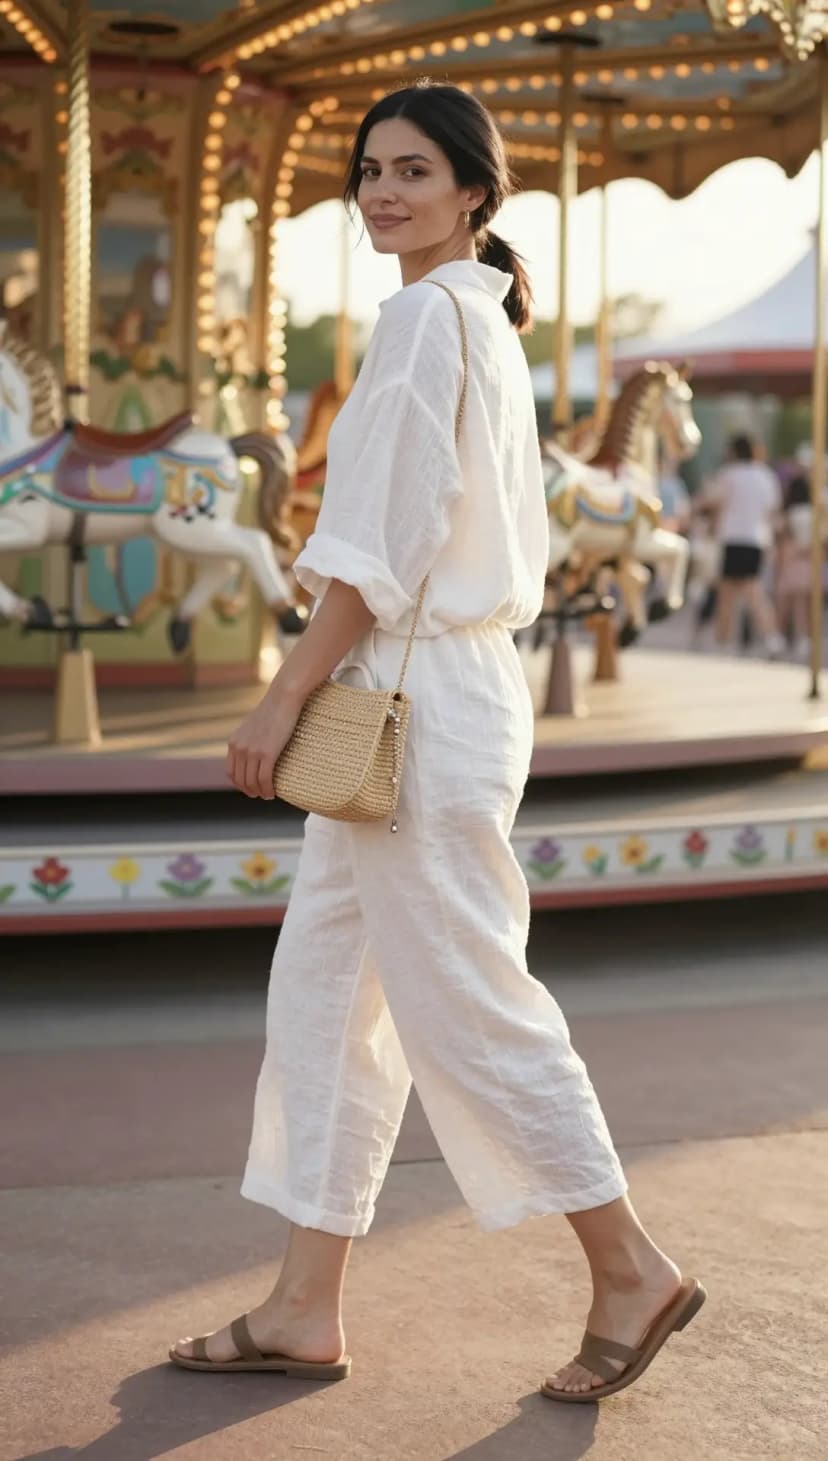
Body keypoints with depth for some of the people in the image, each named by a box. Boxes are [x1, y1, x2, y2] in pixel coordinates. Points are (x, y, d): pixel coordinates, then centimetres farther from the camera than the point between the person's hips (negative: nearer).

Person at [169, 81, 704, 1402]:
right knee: (320, 994, 11)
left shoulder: (428, 314, -13)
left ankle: (630, 1270, 10)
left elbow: (380, 543, -18)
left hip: (421, 697, -10)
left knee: (460, 999, -3)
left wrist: (285, 698, -14)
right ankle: (306, 1311, 17)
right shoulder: (483, 321, 17)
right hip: (418, 695, 10)